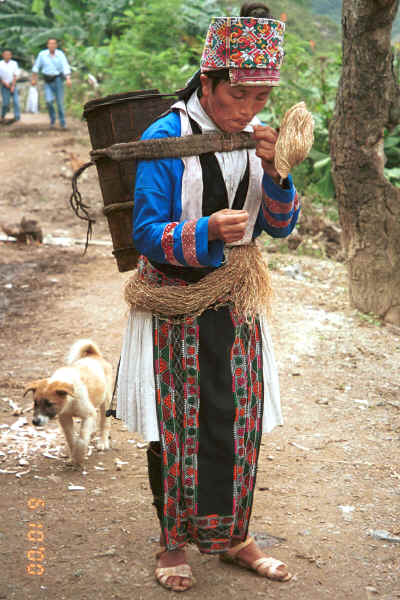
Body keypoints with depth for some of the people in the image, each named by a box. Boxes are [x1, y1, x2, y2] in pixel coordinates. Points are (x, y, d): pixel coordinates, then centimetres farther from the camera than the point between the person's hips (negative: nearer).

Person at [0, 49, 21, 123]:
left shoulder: (14, 63, -1)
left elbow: (15, 76, -4)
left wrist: (13, 86, -10)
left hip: (13, 85, 1)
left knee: (16, 101, -9)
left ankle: (17, 117, -4)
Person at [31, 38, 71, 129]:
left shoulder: (60, 54, -7)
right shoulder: (42, 54, -2)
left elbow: (65, 67, -17)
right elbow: (36, 67, 8)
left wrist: (68, 79, -31)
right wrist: (34, 79, 9)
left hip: (58, 79, -1)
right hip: (48, 81, 1)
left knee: (60, 102, 0)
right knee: (49, 100, -15)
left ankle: (63, 122, 12)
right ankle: (52, 118, 11)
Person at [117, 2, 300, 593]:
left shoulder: (257, 138, 2)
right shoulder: (164, 139, -15)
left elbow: (281, 226, 2)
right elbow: (146, 233, -15)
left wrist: (274, 171, -15)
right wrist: (207, 231, -32)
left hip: (237, 306, 5)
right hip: (176, 309, -5)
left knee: (239, 424, 11)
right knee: (178, 428, 5)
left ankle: (231, 536, 29)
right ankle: (173, 541, 24)